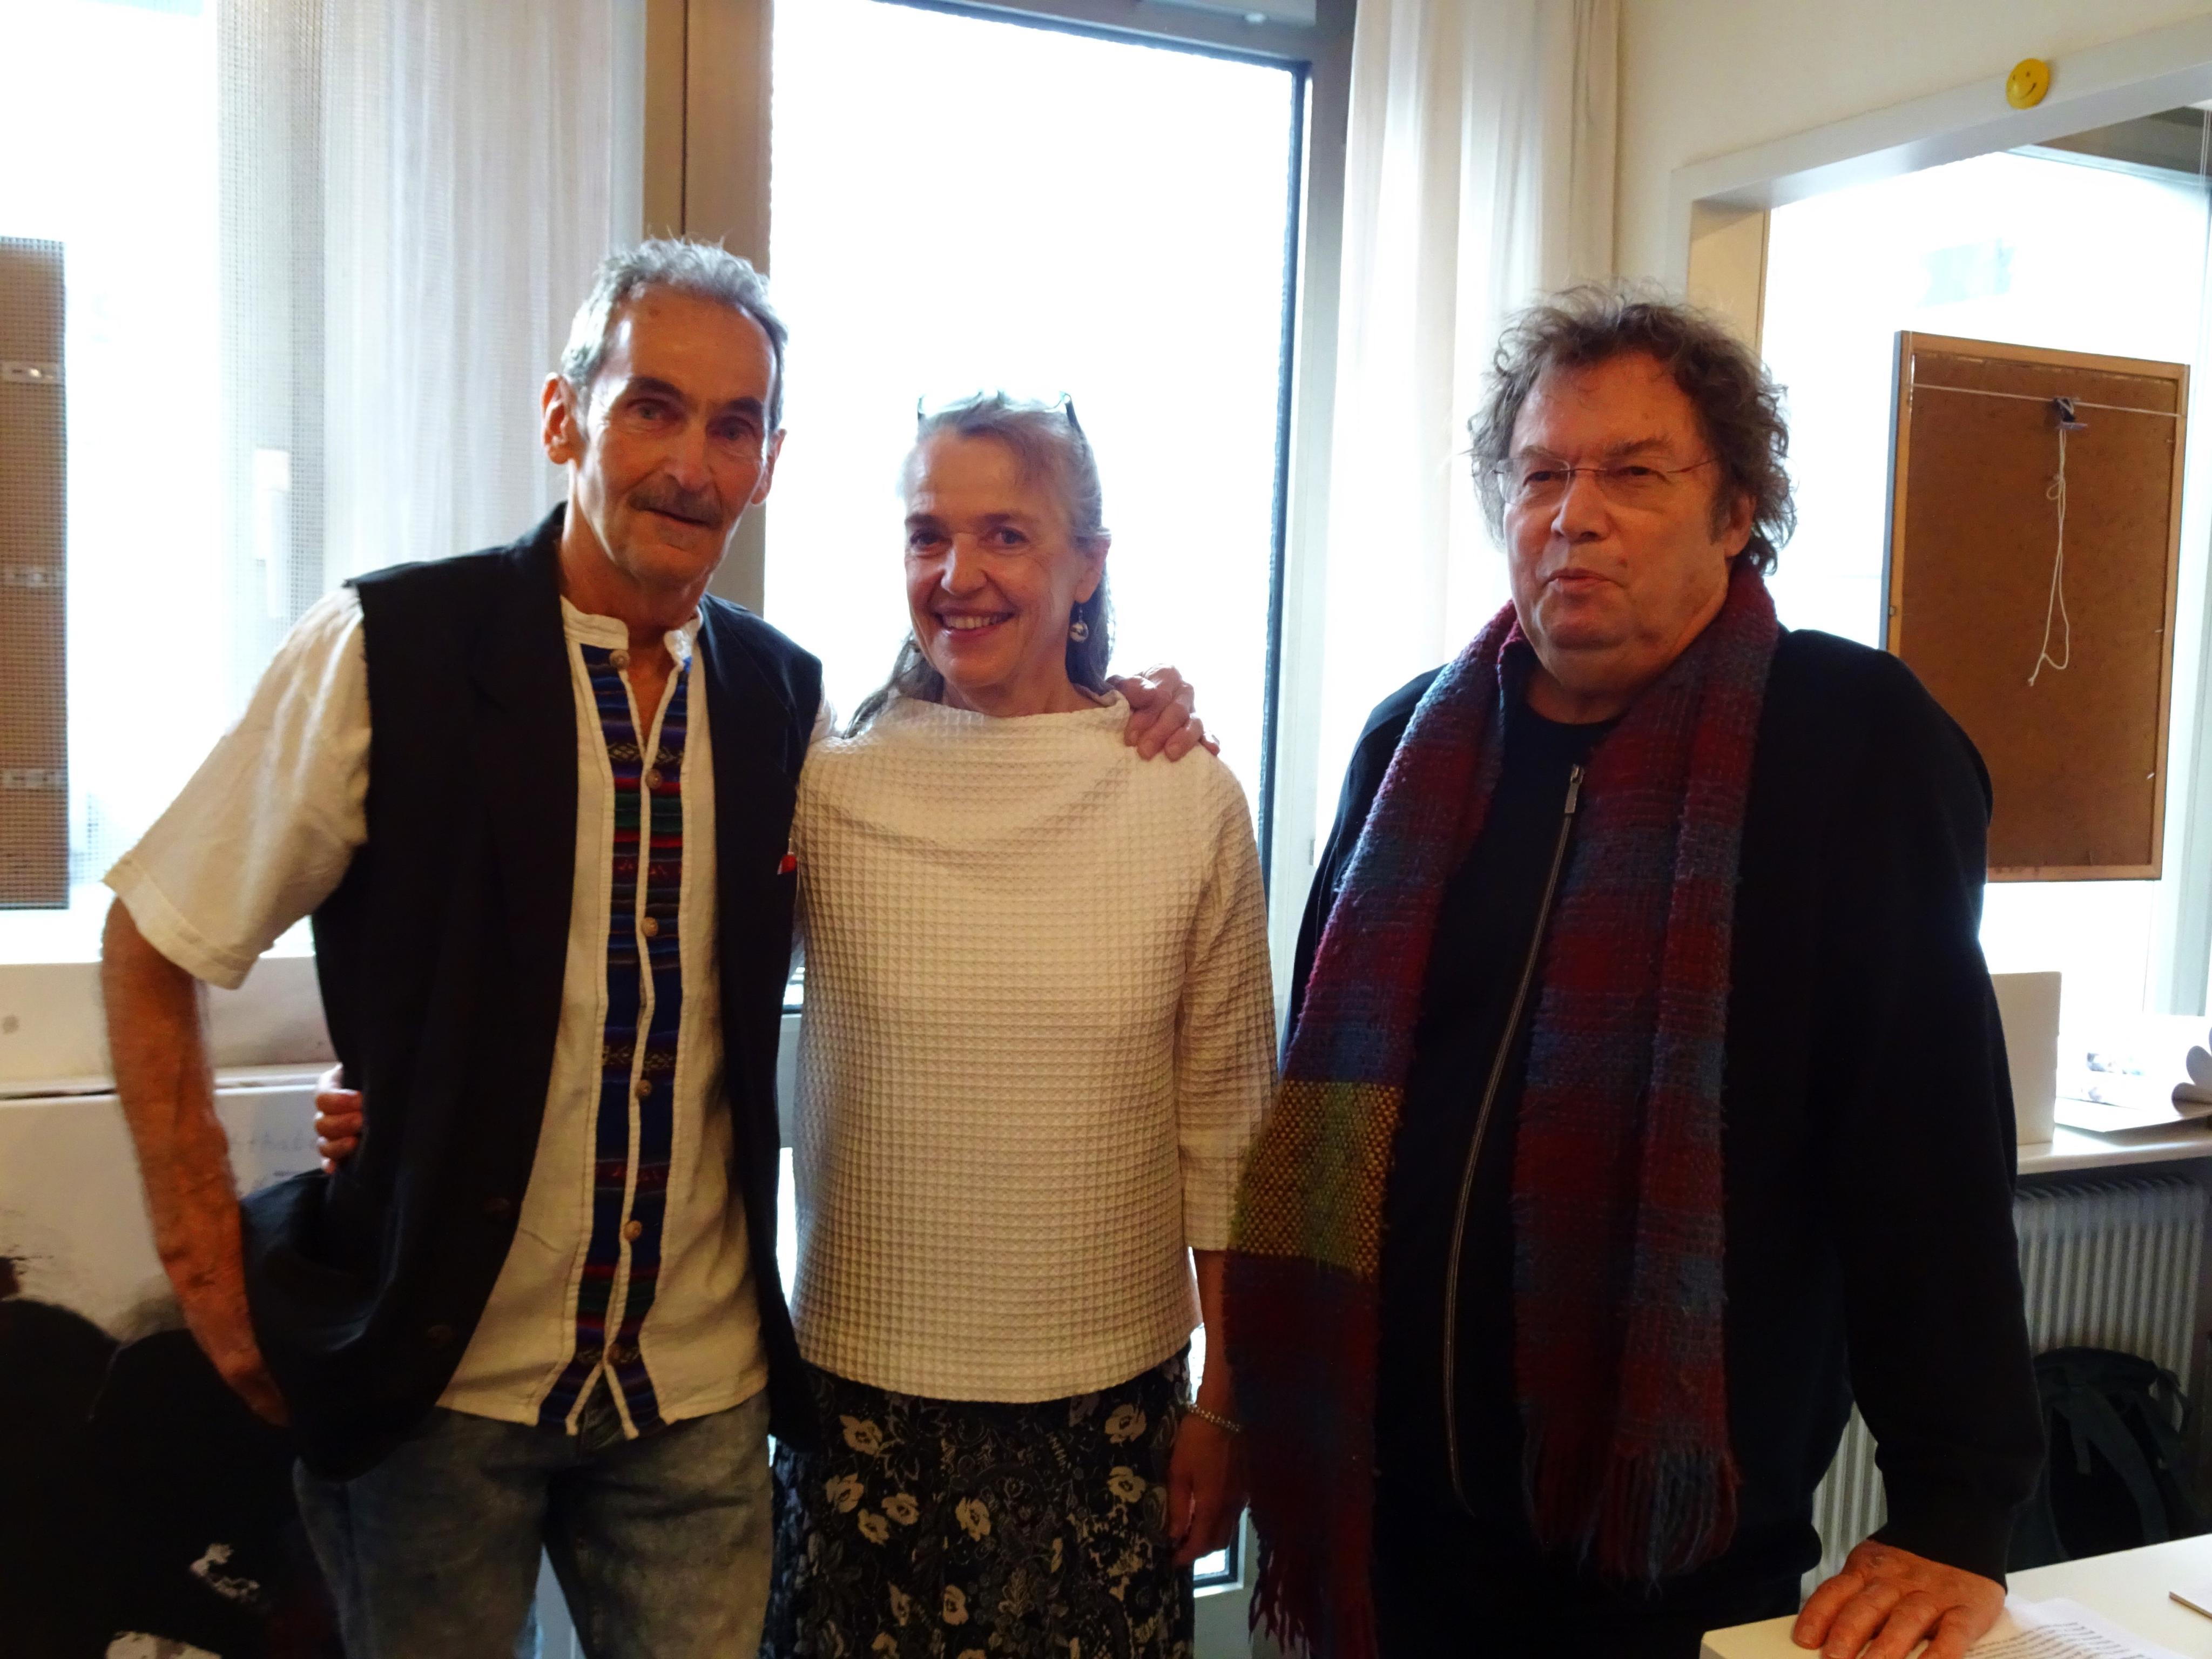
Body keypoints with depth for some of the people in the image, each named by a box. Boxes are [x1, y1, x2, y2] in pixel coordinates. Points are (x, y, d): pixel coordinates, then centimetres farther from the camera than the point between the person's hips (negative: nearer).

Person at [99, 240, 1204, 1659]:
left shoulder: (789, 699, 1)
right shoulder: (386, 650, -10)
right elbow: (152, 949, -4)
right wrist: (219, 1285, -7)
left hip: (703, 1384, 3)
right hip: (437, 1380, -2)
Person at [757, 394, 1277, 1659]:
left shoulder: (1192, 801, -4)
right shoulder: (825, 791, -5)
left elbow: (1225, 1129, 1)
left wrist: (1224, 1404, 4)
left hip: (1111, 1396, 0)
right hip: (866, 1390, 0)